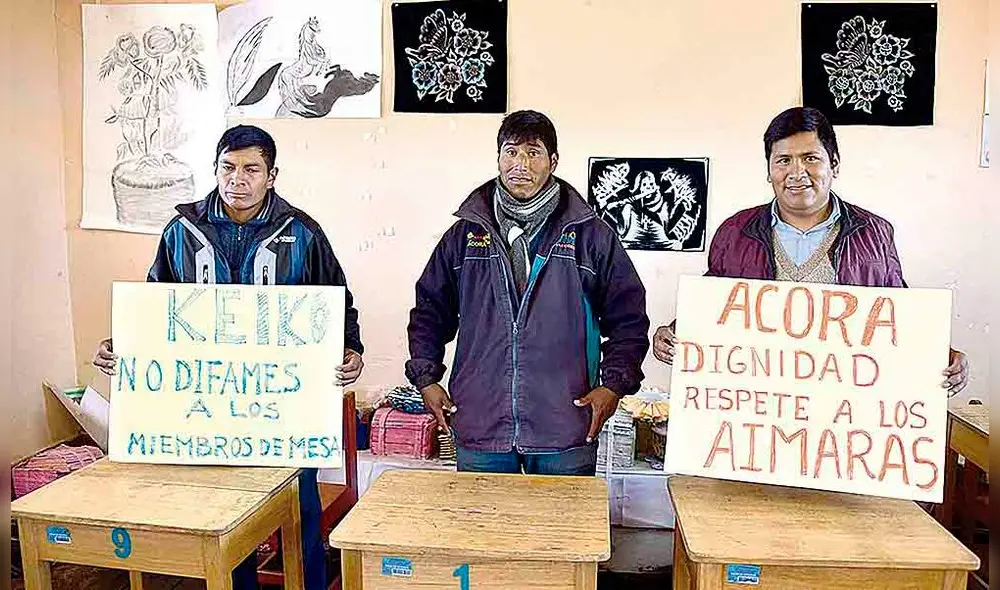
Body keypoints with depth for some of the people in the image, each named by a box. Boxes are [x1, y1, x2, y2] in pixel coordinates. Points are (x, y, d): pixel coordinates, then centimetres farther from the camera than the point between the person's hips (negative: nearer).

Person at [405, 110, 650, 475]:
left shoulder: (591, 236, 2)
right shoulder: (465, 235, 7)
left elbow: (629, 318, 6)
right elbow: (429, 310, 15)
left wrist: (613, 385, -4)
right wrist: (426, 378, 6)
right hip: (479, 427, 1)